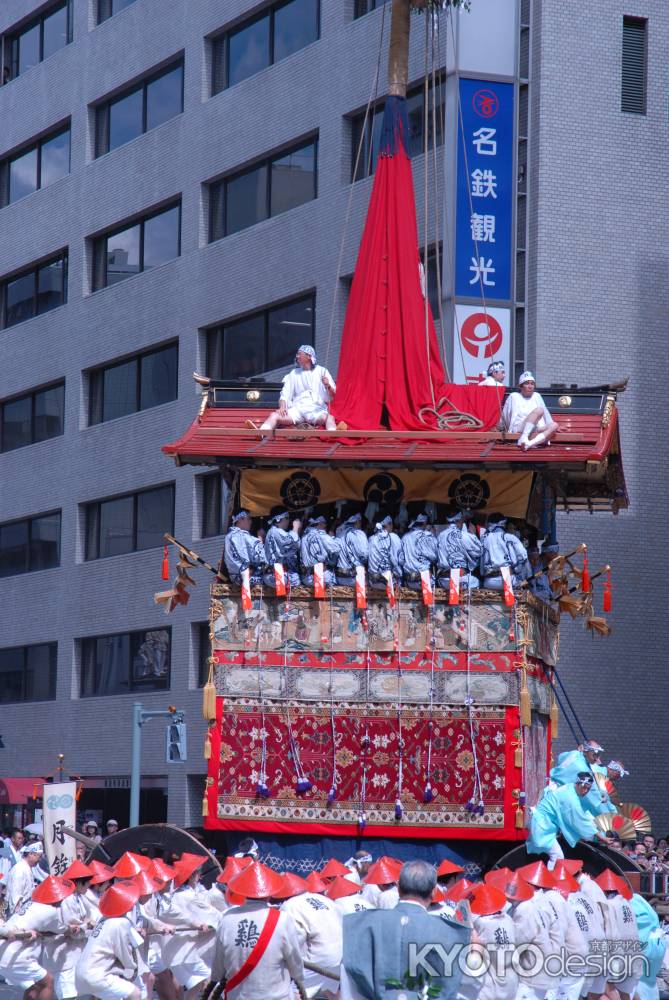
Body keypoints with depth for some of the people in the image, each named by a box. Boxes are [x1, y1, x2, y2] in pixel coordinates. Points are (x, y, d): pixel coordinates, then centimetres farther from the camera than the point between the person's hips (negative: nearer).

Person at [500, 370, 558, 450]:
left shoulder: (537, 396, 26)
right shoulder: (514, 396, 14)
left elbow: (545, 414, 26)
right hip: (518, 430, -5)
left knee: (554, 425, -24)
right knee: (539, 410, -26)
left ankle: (530, 443, -49)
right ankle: (523, 438, -46)